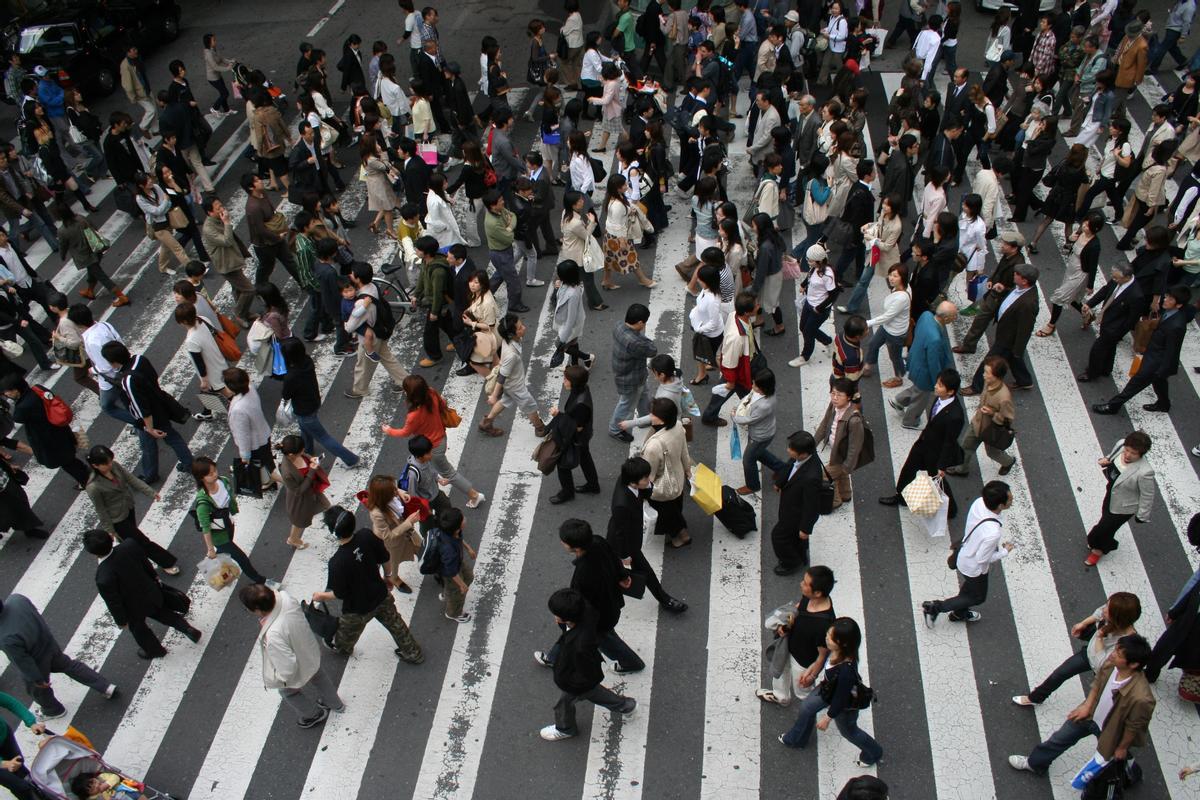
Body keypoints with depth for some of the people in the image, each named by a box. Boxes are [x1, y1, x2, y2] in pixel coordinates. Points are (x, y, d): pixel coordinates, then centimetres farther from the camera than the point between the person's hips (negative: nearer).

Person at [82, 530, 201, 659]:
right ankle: (188, 629, 45)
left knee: (138, 628, 30)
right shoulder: (130, 545, -29)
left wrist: (121, 621, -3)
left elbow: (114, 603, -23)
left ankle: (155, 650, 55)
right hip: (151, 593, 3)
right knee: (162, 613, 33)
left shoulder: (104, 579, -41)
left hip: (135, 608, -3)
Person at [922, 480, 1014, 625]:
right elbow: (982, 559, -27)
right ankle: (934, 607, 24)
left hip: (964, 553, 7)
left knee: (969, 588, 34)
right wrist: (1004, 551, -12)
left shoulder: (979, 502, -23)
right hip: (975, 569, -7)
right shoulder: (993, 532, -43)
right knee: (978, 597, 22)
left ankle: (959, 613, 59)